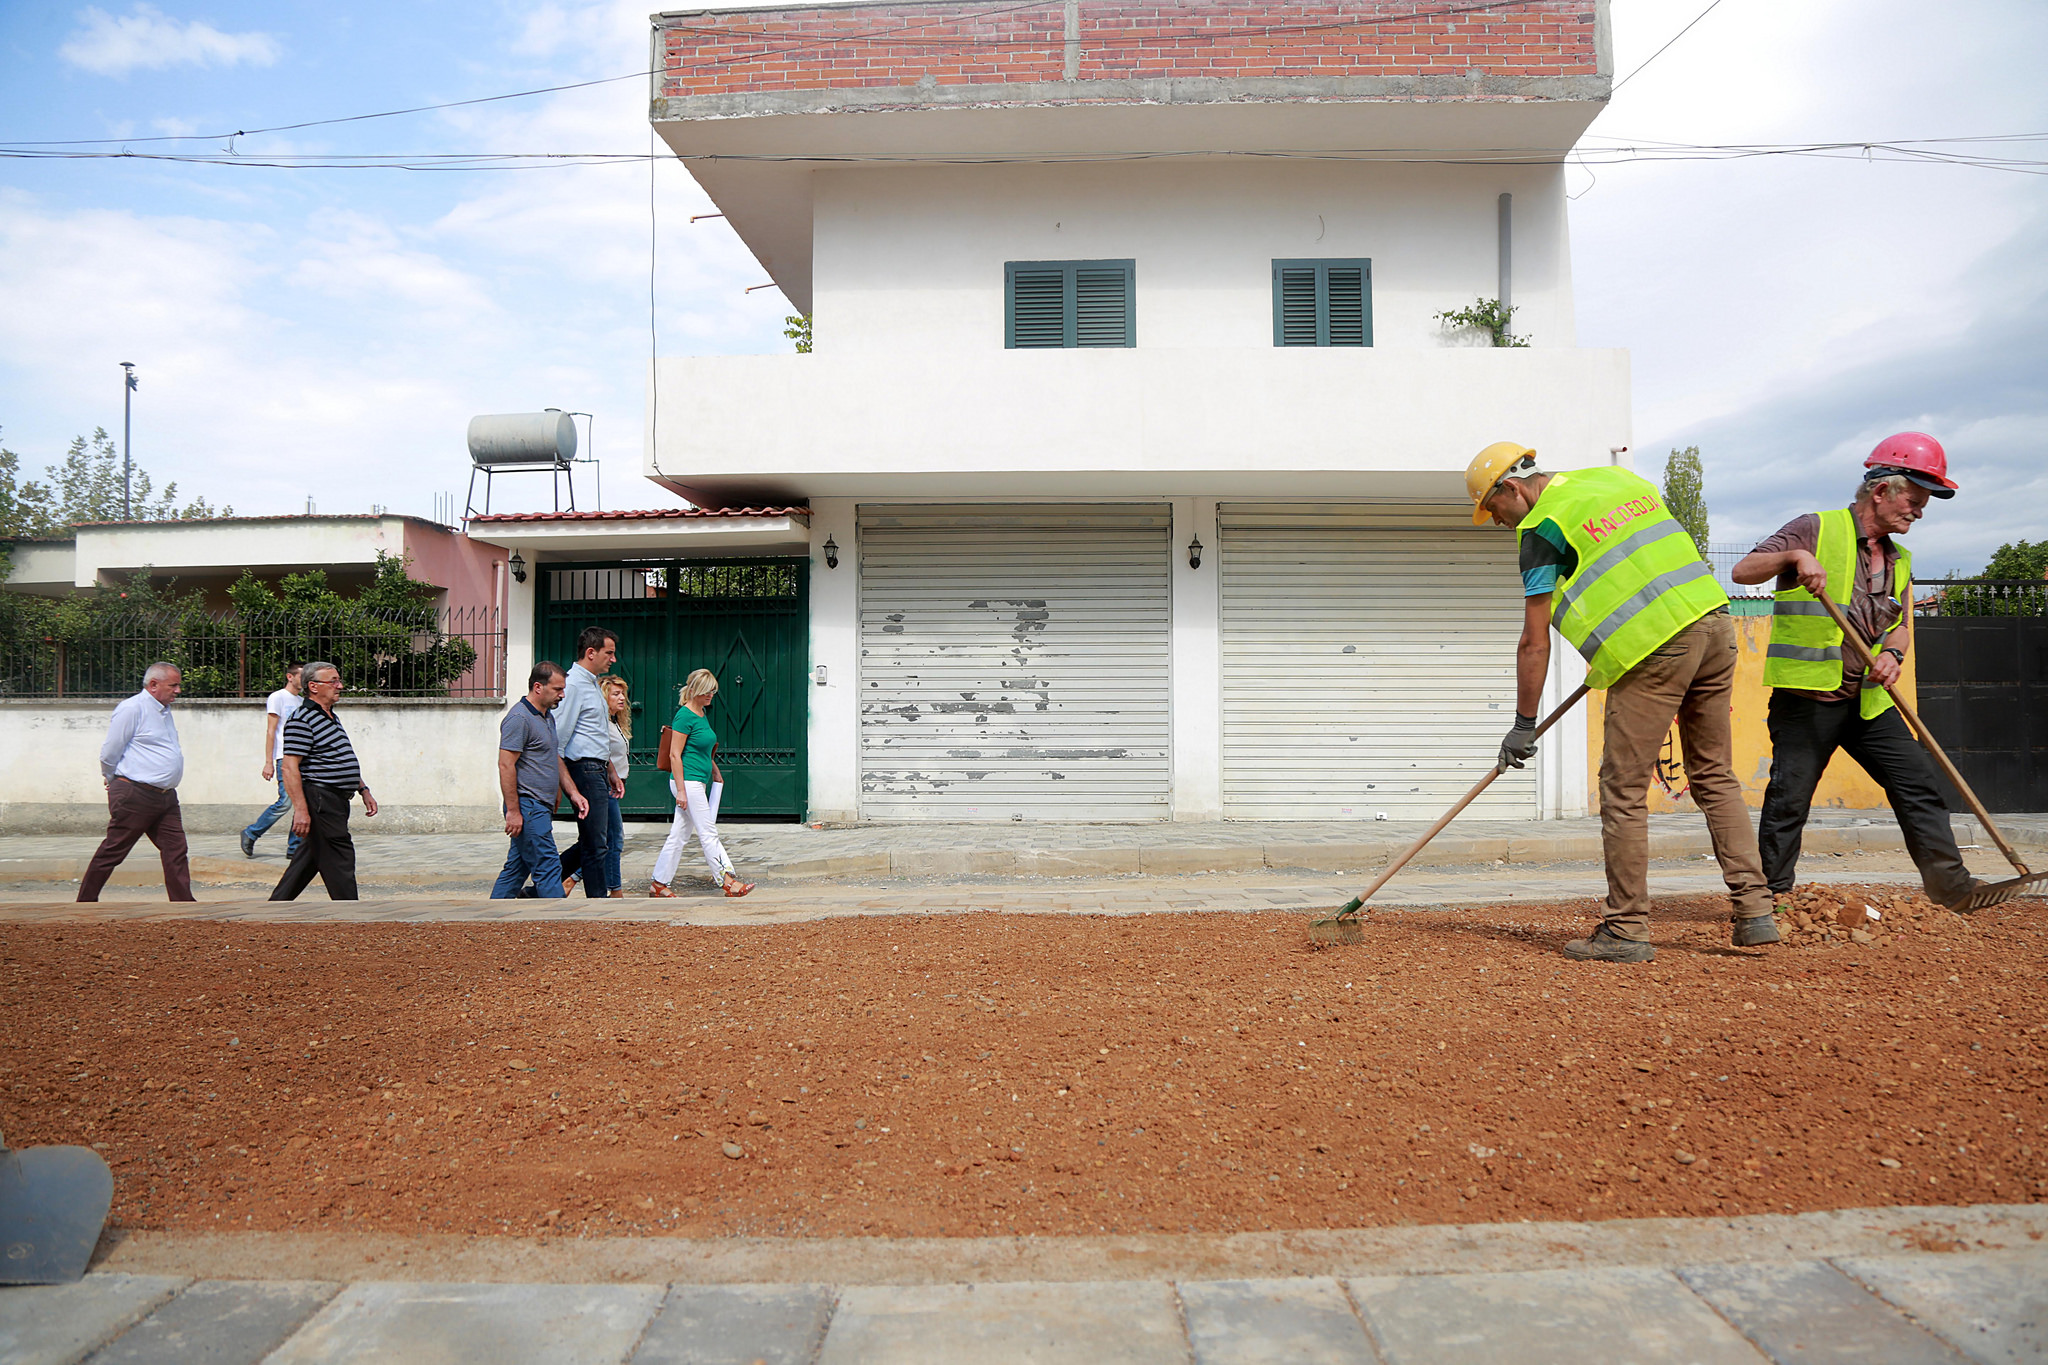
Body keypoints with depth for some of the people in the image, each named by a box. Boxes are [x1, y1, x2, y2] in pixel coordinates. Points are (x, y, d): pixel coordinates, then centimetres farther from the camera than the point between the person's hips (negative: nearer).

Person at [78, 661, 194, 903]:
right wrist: (113, 781, 8)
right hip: (134, 796, -8)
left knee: (176, 851, 2)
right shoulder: (132, 709, -10)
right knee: (112, 852, 3)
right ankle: (85, 901, 16)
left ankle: (183, 902, 2)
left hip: (166, 797, 8)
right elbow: (109, 753, -8)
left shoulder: (164, 710, 18)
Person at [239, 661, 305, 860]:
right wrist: (268, 762, -12)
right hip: (285, 758, -7)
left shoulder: (302, 700, 19)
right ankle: (250, 834, 6)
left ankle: (294, 848, 6)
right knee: (285, 802, -13)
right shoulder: (277, 697, -1)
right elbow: (271, 731, -6)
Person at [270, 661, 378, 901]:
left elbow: (346, 762, 27)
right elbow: (290, 768, -18)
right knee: (339, 862, -6)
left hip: (336, 801, 10)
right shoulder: (301, 720, -13)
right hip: (319, 801, -10)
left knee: (308, 860, 16)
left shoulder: (331, 718, 19)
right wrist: (300, 809, -24)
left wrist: (364, 791, 21)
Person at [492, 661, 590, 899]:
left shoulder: (547, 717, 18)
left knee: (517, 867, 13)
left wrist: (573, 793, 16)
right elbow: (506, 766, -18)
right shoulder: (519, 717, -13)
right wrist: (513, 810, -20)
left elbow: (556, 760, 25)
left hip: (541, 807, 10)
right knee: (547, 868, -9)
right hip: (527, 807, -10)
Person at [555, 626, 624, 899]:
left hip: (598, 771, 10)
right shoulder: (574, 685, -14)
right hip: (585, 771, -10)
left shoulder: (592, 684, 18)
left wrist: (611, 772, 26)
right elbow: (558, 738, -19)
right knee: (595, 846, -5)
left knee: (593, 844, 13)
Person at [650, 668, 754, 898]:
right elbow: (675, 755, -16)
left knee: (679, 835, 11)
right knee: (708, 833, -4)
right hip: (688, 782, -9)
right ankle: (727, 881, 1)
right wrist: (681, 790, -18)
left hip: (698, 783, 9)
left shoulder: (702, 714, 14)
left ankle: (659, 884, 17)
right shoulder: (684, 715, -13)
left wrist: (715, 770, 29)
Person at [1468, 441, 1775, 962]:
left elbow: (1535, 644, -4)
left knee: (1624, 791, 1)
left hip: (1655, 646, -8)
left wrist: (1524, 724, 4)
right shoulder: (1617, 478, 21)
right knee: (1716, 777, 16)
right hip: (1714, 622, 8)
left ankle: (1627, 930, 6)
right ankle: (1755, 912, 16)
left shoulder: (1541, 527, -2)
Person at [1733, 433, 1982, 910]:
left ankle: (1953, 887, 14)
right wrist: (1793, 556, -29)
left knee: (1919, 783, 4)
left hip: (1870, 701, 6)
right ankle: (1771, 898, 6)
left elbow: (1901, 625, 15)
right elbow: (1743, 572, -11)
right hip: (1806, 697, -6)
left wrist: (1892, 652, -7)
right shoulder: (1815, 530, -5)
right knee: (1788, 800, -5)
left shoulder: (1897, 559, 16)